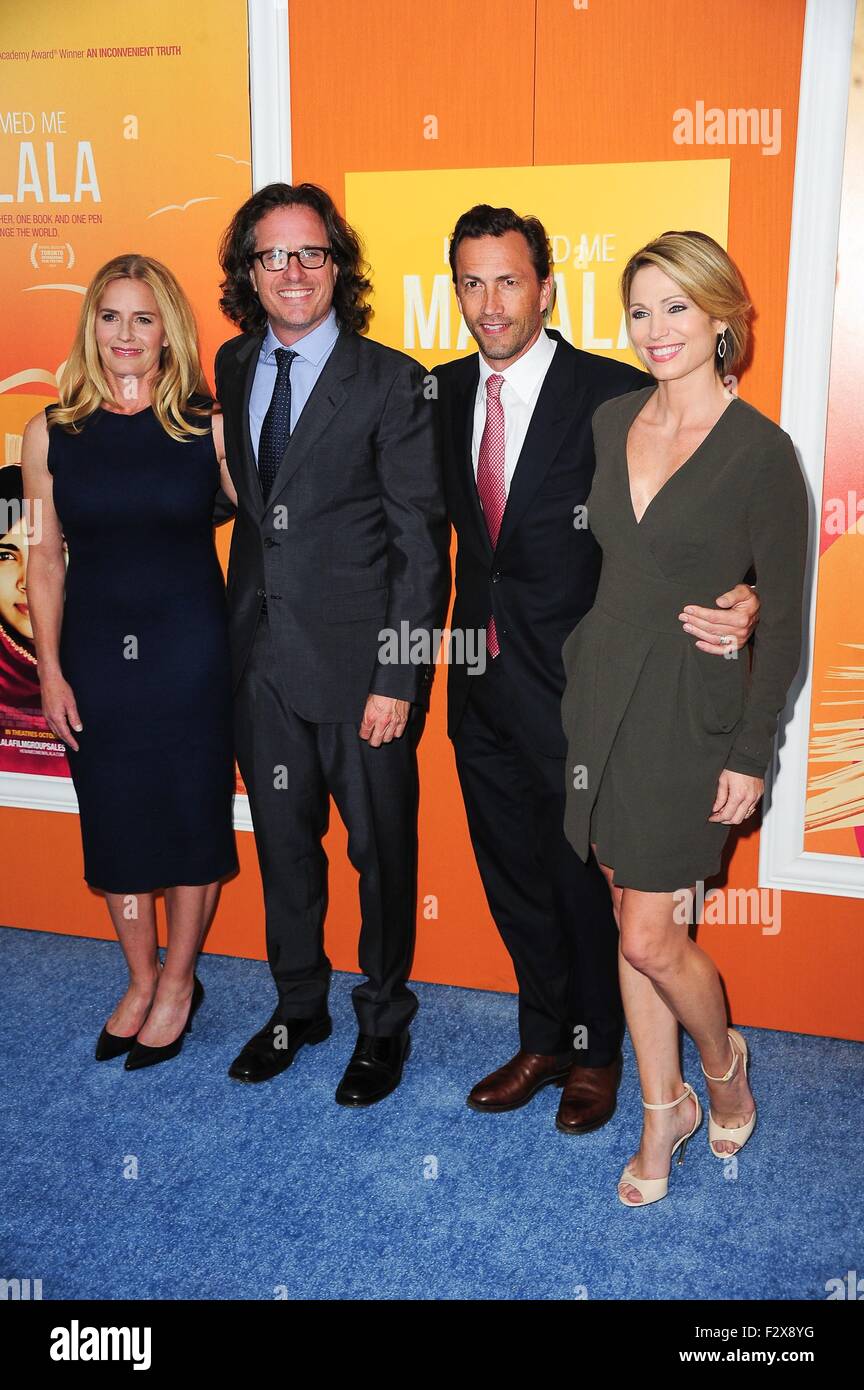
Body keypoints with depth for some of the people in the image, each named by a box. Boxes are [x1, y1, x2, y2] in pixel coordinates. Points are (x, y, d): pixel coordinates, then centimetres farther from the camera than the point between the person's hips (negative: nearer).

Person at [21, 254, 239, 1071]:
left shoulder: (208, 427, -3)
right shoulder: (51, 434, 1)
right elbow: (44, 558, 3)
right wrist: (50, 672, 0)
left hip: (190, 651, -2)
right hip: (95, 656, 2)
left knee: (191, 818, 8)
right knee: (114, 824, 12)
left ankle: (179, 982, 30)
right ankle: (140, 982, 33)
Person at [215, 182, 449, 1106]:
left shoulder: (389, 380, -9)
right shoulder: (233, 366, 8)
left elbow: (422, 543, -11)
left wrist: (398, 676, -15)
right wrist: (239, 630, 8)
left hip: (359, 660, -5)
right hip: (262, 655, 5)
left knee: (381, 849, 10)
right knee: (283, 843, 18)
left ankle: (383, 1021, 32)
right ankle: (298, 1006, 39)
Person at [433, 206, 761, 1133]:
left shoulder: (617, 395, -12)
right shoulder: (444, 392, 5)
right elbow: (449, 515, 10)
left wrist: (737, 603, -32)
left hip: (574, 685, -5)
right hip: (481, 686, 5)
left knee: (585, 880, 12)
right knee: (513, 878, 19)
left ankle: (594, 1052, 36)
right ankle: (542, 1040, 41)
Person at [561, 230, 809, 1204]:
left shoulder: (760, 452, -10)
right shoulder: (609, 422, 6)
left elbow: (782, 618, -9)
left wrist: (751, 755, -10)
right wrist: (578, 678, 10)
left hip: (691, 714, -5)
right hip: (601, 697, 5)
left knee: (650, 937, -2)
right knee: (631, 922, 13)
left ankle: (723, 1065, 31)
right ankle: (663, 1111, 32)